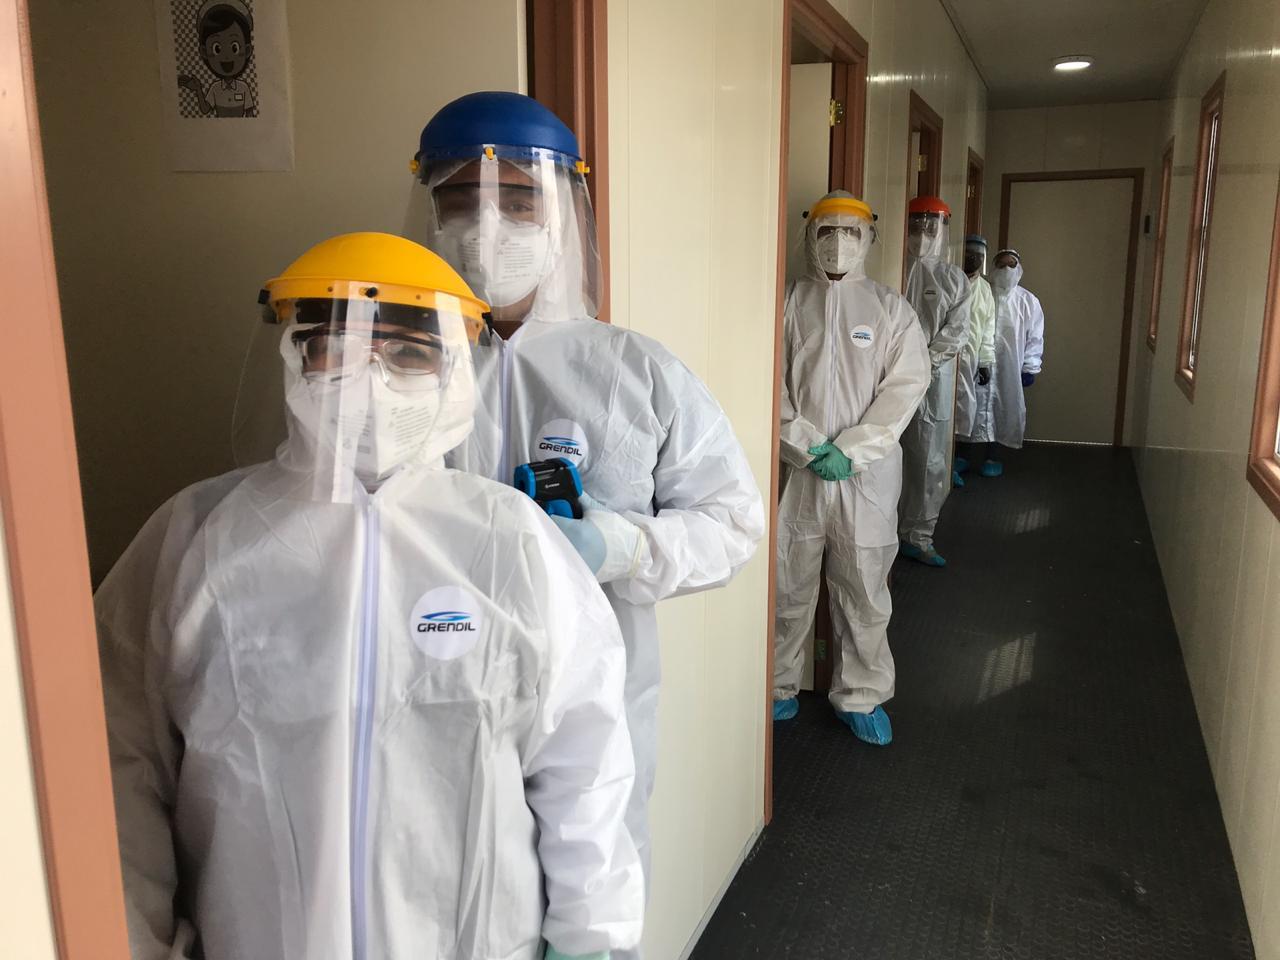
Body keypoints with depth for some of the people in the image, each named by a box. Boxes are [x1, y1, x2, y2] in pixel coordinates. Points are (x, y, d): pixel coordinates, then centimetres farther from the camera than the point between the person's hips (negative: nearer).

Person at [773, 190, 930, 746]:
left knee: (864, 591, 9)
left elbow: (906, 384, -4)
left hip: (867, 471, 0)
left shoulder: (890, 309, 4)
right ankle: (778, 688, 27)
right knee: (787, 586, 10)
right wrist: (808, 446, -12)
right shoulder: (787, 303, 3)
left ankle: (861, 697, 25)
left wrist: (850, 450, -13)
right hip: (795, 470, 0)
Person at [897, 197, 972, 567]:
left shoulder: (954, 278, 10)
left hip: (934, 379, 3)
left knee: (930, 462, 4)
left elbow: (957, 330, 3)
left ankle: (918, 537, 14)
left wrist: (926, 360, -11)